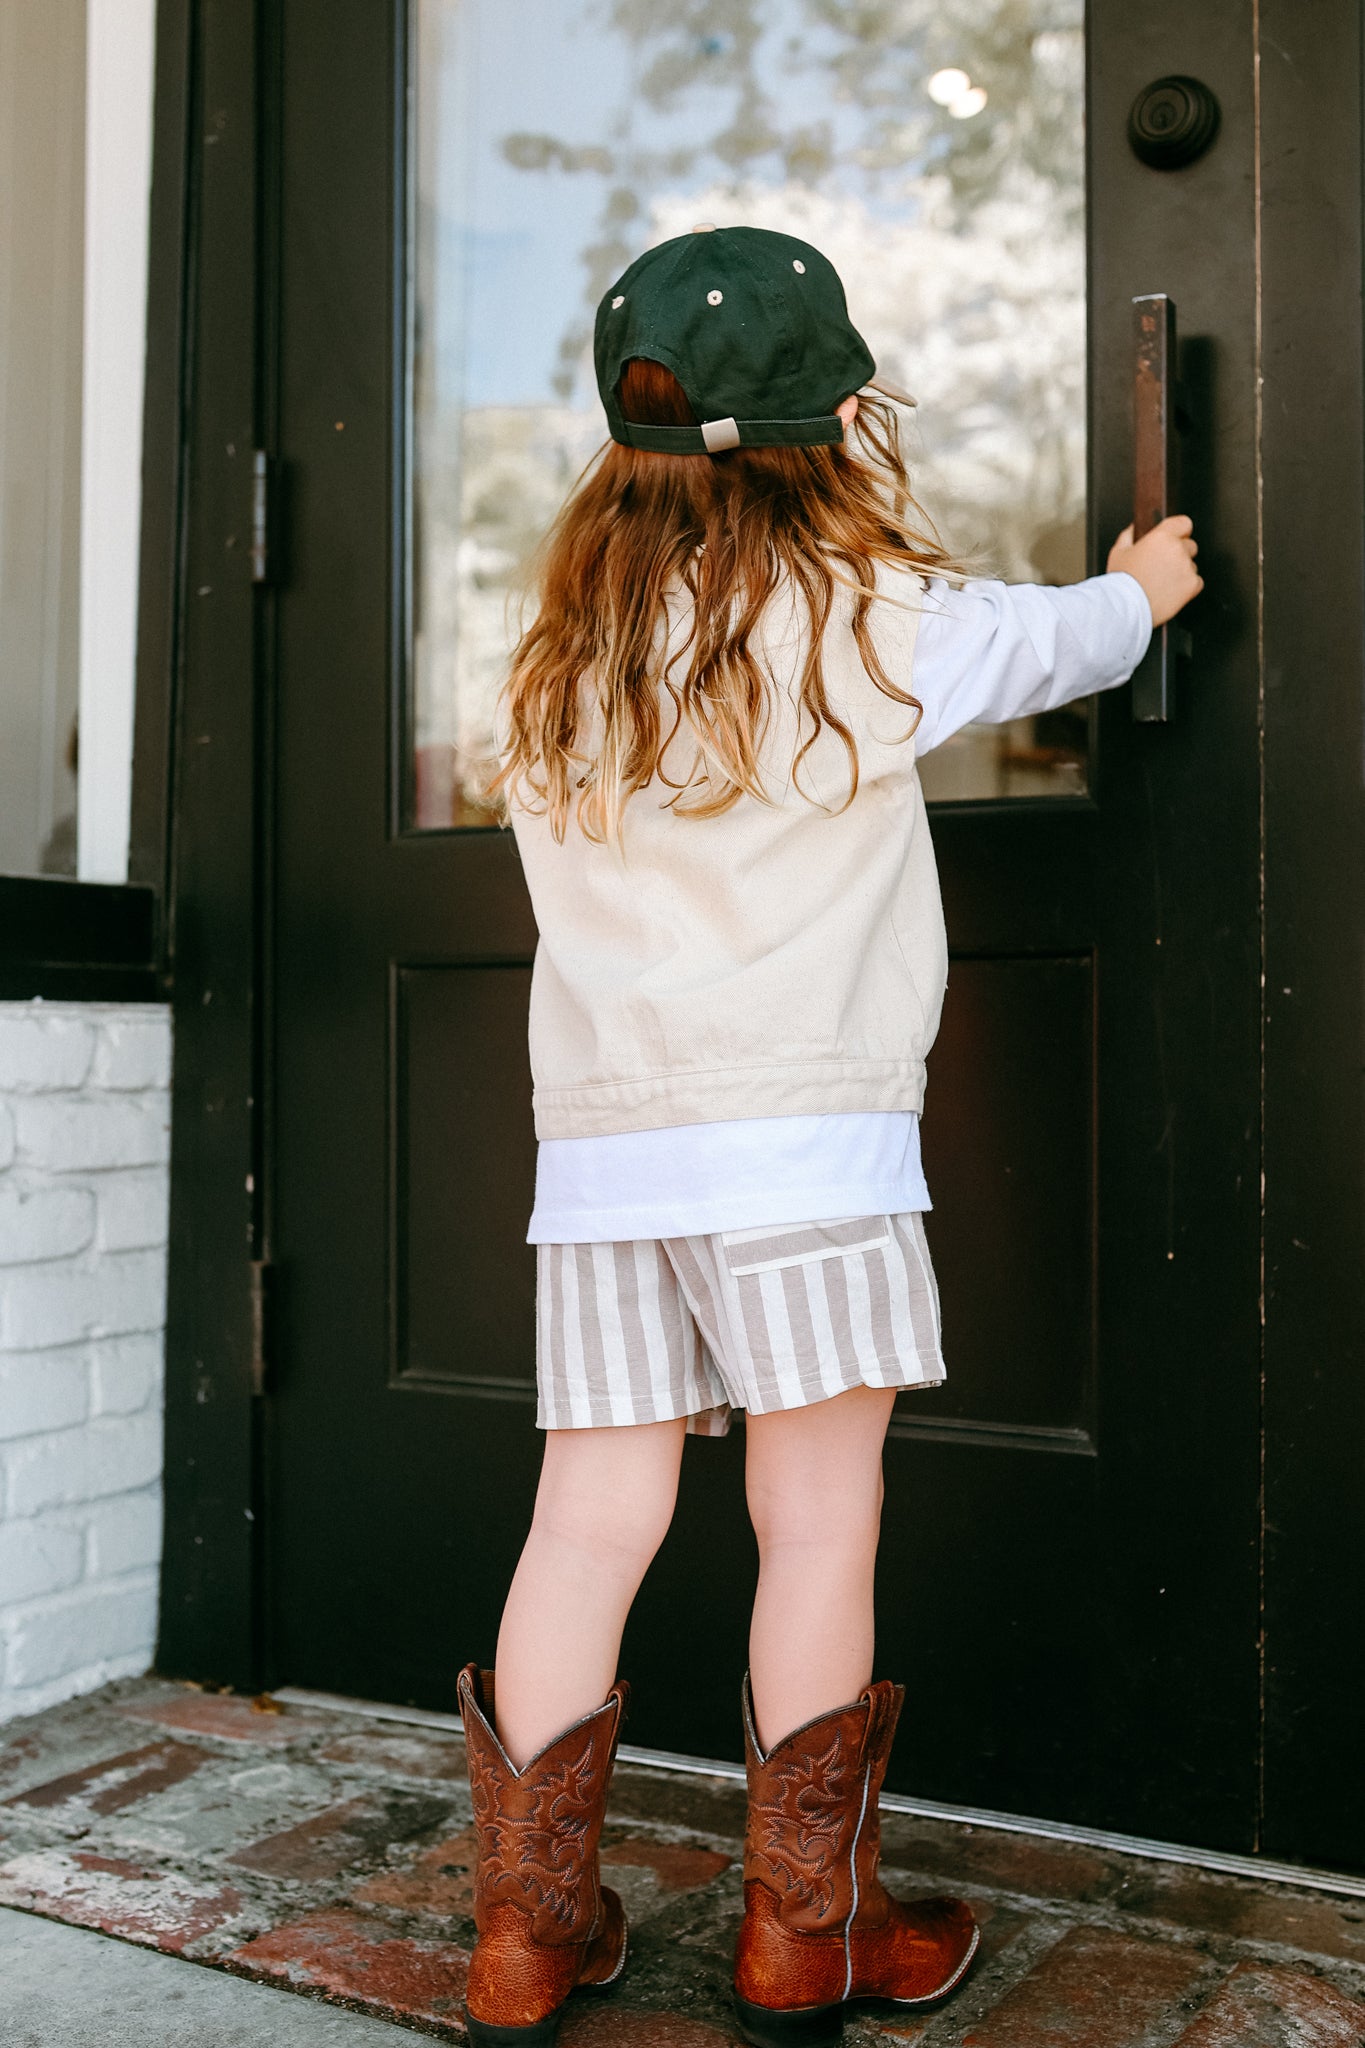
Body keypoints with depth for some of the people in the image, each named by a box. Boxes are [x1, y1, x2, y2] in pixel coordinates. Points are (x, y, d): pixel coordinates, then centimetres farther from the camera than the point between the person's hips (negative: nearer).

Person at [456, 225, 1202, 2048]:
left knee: (592, 1518, 8)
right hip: (800, 1137, -5)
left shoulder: (564, 654, 14)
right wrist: (1145, 587, 40)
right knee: (821, 1522, 5)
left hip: (596, 1144, 5)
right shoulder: (872, 616, 2)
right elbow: (1053, 639, 19)